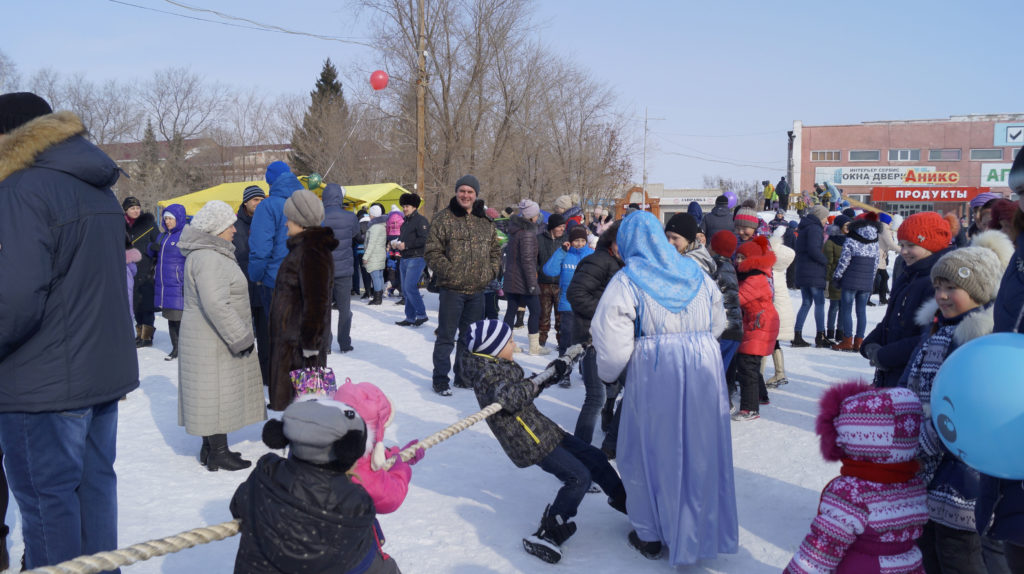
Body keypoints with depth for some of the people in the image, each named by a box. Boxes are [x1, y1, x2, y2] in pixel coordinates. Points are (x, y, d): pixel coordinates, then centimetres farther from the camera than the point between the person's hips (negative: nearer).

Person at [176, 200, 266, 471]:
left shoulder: (211, 254, 15)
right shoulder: (208, 258, -20)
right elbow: (215, 304, -28)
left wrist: (242, 334, 22)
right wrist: (241, 337, -22)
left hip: (214, 339, 11)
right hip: (212, 342, -11)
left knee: (218, 394, 16)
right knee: (217, 393, -3)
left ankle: (211, 448, 26)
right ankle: (217, 454, 6)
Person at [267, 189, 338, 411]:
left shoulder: (311, 251, -19)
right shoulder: (302, 246, 15)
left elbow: (316, 302, -24)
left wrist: (310, 345, -23)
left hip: (301, 343, -10)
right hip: (290, 339, 10)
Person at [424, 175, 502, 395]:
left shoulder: (485, 222, 11)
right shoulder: (443, 219, -5)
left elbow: (495, 250, 20)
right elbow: (432, 252, -7)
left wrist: (491, 271, 5)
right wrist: (448, 271, -17)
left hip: (477, 290, 5)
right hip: (451, 288, -5)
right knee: (446, 337, 1)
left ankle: (464, 376, 29)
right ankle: (440, 379, 12)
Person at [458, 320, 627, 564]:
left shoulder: (500, 366, 13)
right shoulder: (487, 374, -18)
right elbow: (511, 398, -33)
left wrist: (551, 373, 14)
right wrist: (533, 385, -17)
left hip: (541, 429, 10)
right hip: (530, 442, -10)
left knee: (593, 457, 13)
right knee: (578, 476, -16)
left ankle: (621, 498, 35)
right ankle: (546, 536, -9)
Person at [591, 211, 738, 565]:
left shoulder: (627, 281, -7)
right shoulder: (697, 274, 10)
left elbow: (612, 341, -13)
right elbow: (717, 326, 17)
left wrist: (607, 373, 3)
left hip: (654, 375, -4)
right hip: (705, 370, 5)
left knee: (650, 451, 11)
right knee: (700, 449, 15)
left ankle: (650, 535, 22)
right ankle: (703, 530, 30)